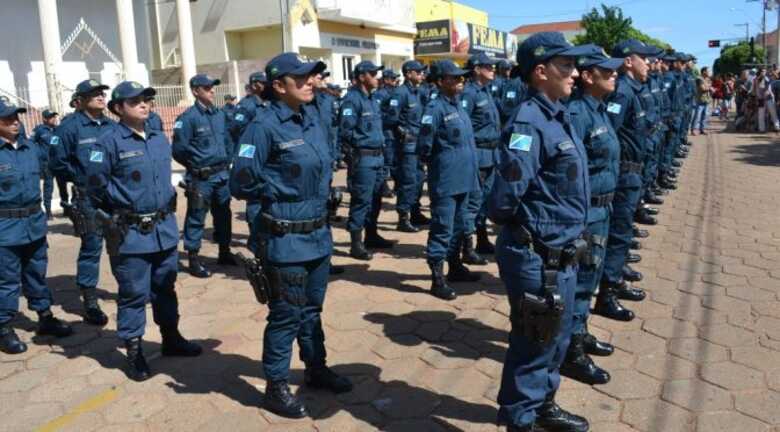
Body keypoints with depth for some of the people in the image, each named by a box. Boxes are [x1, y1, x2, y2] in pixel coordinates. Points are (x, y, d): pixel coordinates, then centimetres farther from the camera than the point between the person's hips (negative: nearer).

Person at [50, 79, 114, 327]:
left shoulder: (112, 126, 8)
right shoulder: (70, 127, -9)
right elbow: (57, 162, -10)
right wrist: (80, 179, -4)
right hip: (88, 198, -5)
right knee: (91, 249, -1)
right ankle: (90, 304, 9)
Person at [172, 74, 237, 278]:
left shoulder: (219, 114, 8)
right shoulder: (188, 118, -13)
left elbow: (228, 141, 19)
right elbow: (179, 150, -14)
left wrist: (227, 162, 12)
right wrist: (196, 166, -4)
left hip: (221, 174, 7)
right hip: (200, 178, -7)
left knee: (223, 214, 15)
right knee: (196, 219, 1)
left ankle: (224, 252, 30)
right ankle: (194, 260, 10)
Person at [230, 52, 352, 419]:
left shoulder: (312, 117, 5)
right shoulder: (265, 127, -18)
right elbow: (241, 184, -18)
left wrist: (320, 193, 8)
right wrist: (283, 191, -9)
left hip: (318, 233, 7)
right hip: (286, 239, -7)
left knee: (312, 308, 21)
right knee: (286, 313, 5)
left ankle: (316, 368, 39)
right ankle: (276, 386, 22)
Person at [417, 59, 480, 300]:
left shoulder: (459, 105, 13)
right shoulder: (435, 108, -14)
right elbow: (424, 147, -14)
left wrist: (469, 169, 17)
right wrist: (438, 166, 0)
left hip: (463, 179, 9)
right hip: (445, 181, -9)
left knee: (459, 226, 18)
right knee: (442, 229, -4)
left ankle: (455, 267, 33)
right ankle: (437, 279, 3)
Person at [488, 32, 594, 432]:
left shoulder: (557, 115, 7)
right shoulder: (529, 123, -21)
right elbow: (504, 198, -28)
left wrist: (570, 239, 6)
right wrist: (526, 223, -8)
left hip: (561, 253, 9)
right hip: (537, 257, -9)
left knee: (556, 337, 23)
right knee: (534, 343, 7)